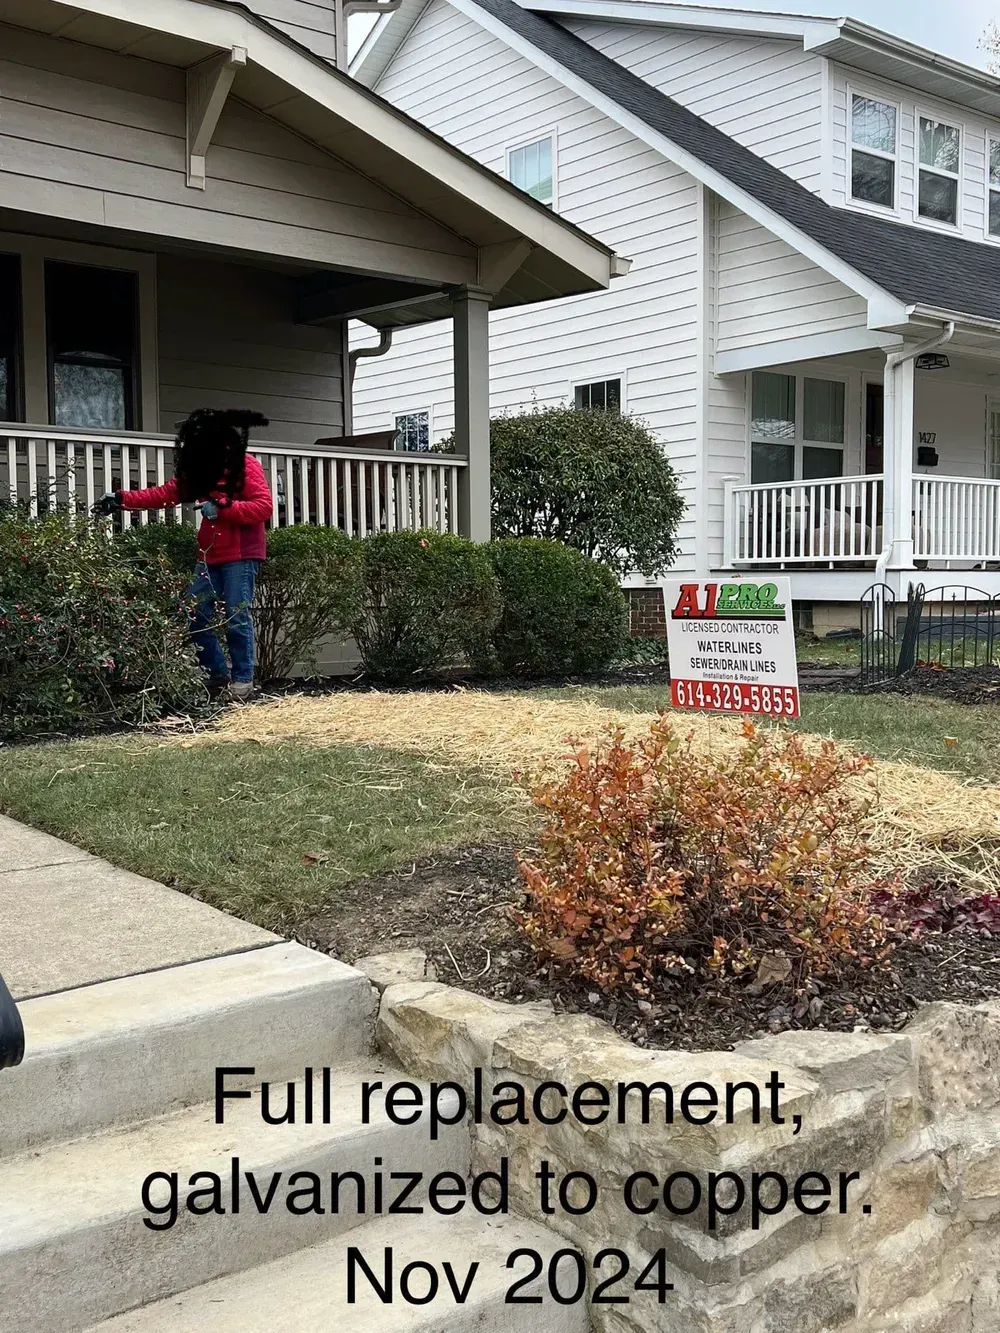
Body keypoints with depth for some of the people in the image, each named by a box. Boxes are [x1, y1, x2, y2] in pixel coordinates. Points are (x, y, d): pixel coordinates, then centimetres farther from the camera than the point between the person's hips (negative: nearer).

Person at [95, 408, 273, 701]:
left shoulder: (245, 465, -8)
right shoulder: (199, 470, 13)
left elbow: (263, 506, -17)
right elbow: (165, 494, 11)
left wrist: (222, 508, -24)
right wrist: (122, 499, 3)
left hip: (241, 555, -8)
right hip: (210, 555, 8)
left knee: (237, 617, -8)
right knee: (195, 613, 4)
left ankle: (243, 679, 2)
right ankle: (218, 674, 14)